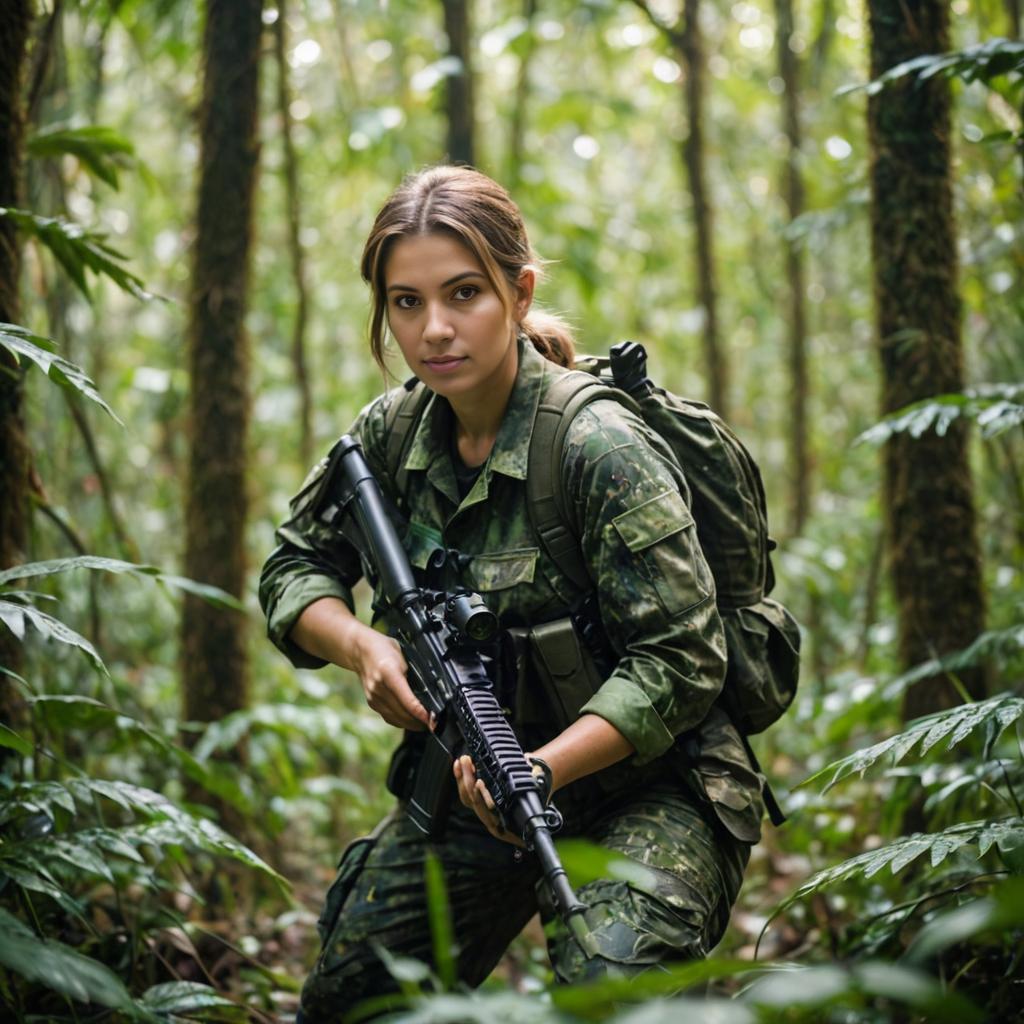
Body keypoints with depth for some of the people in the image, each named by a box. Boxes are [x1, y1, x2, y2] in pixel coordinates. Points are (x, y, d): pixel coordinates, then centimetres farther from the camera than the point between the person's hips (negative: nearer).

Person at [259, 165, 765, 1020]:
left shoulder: (601, 448, -23)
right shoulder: (394, 434, -3)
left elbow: (681, 662, -23)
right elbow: (295, 568, 8)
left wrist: (540, 768, -34)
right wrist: (361, 645, -14)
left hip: (646, 789, -6)